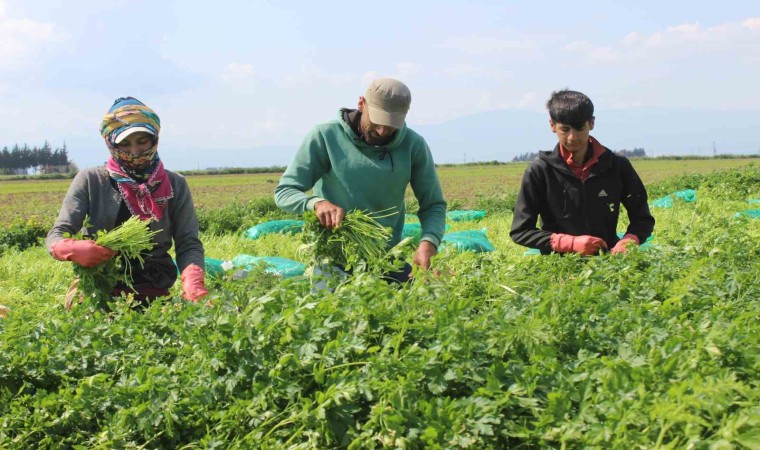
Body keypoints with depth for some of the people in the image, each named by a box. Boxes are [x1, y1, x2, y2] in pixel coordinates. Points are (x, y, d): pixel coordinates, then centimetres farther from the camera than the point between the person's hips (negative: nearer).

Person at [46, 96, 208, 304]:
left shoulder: (174, 185, 7)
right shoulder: (90, 180, 4)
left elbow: (188, 243, 0)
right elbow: (57, 236, 1)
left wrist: (193, 283, -22)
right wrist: (74, 249, -24)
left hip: (154, 294, 1)